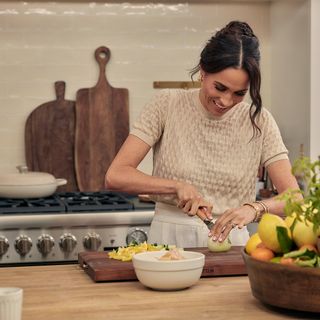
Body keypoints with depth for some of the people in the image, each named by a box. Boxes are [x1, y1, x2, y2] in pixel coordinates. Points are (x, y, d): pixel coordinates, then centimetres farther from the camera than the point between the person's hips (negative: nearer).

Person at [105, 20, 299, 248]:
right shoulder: (167, 105, -1)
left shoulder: (259, 121, 2)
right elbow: (115, 177, -5)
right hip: (169, 239, -1)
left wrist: (254, 208, -22)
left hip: (229, 243, 1)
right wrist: (177, 186, -16)